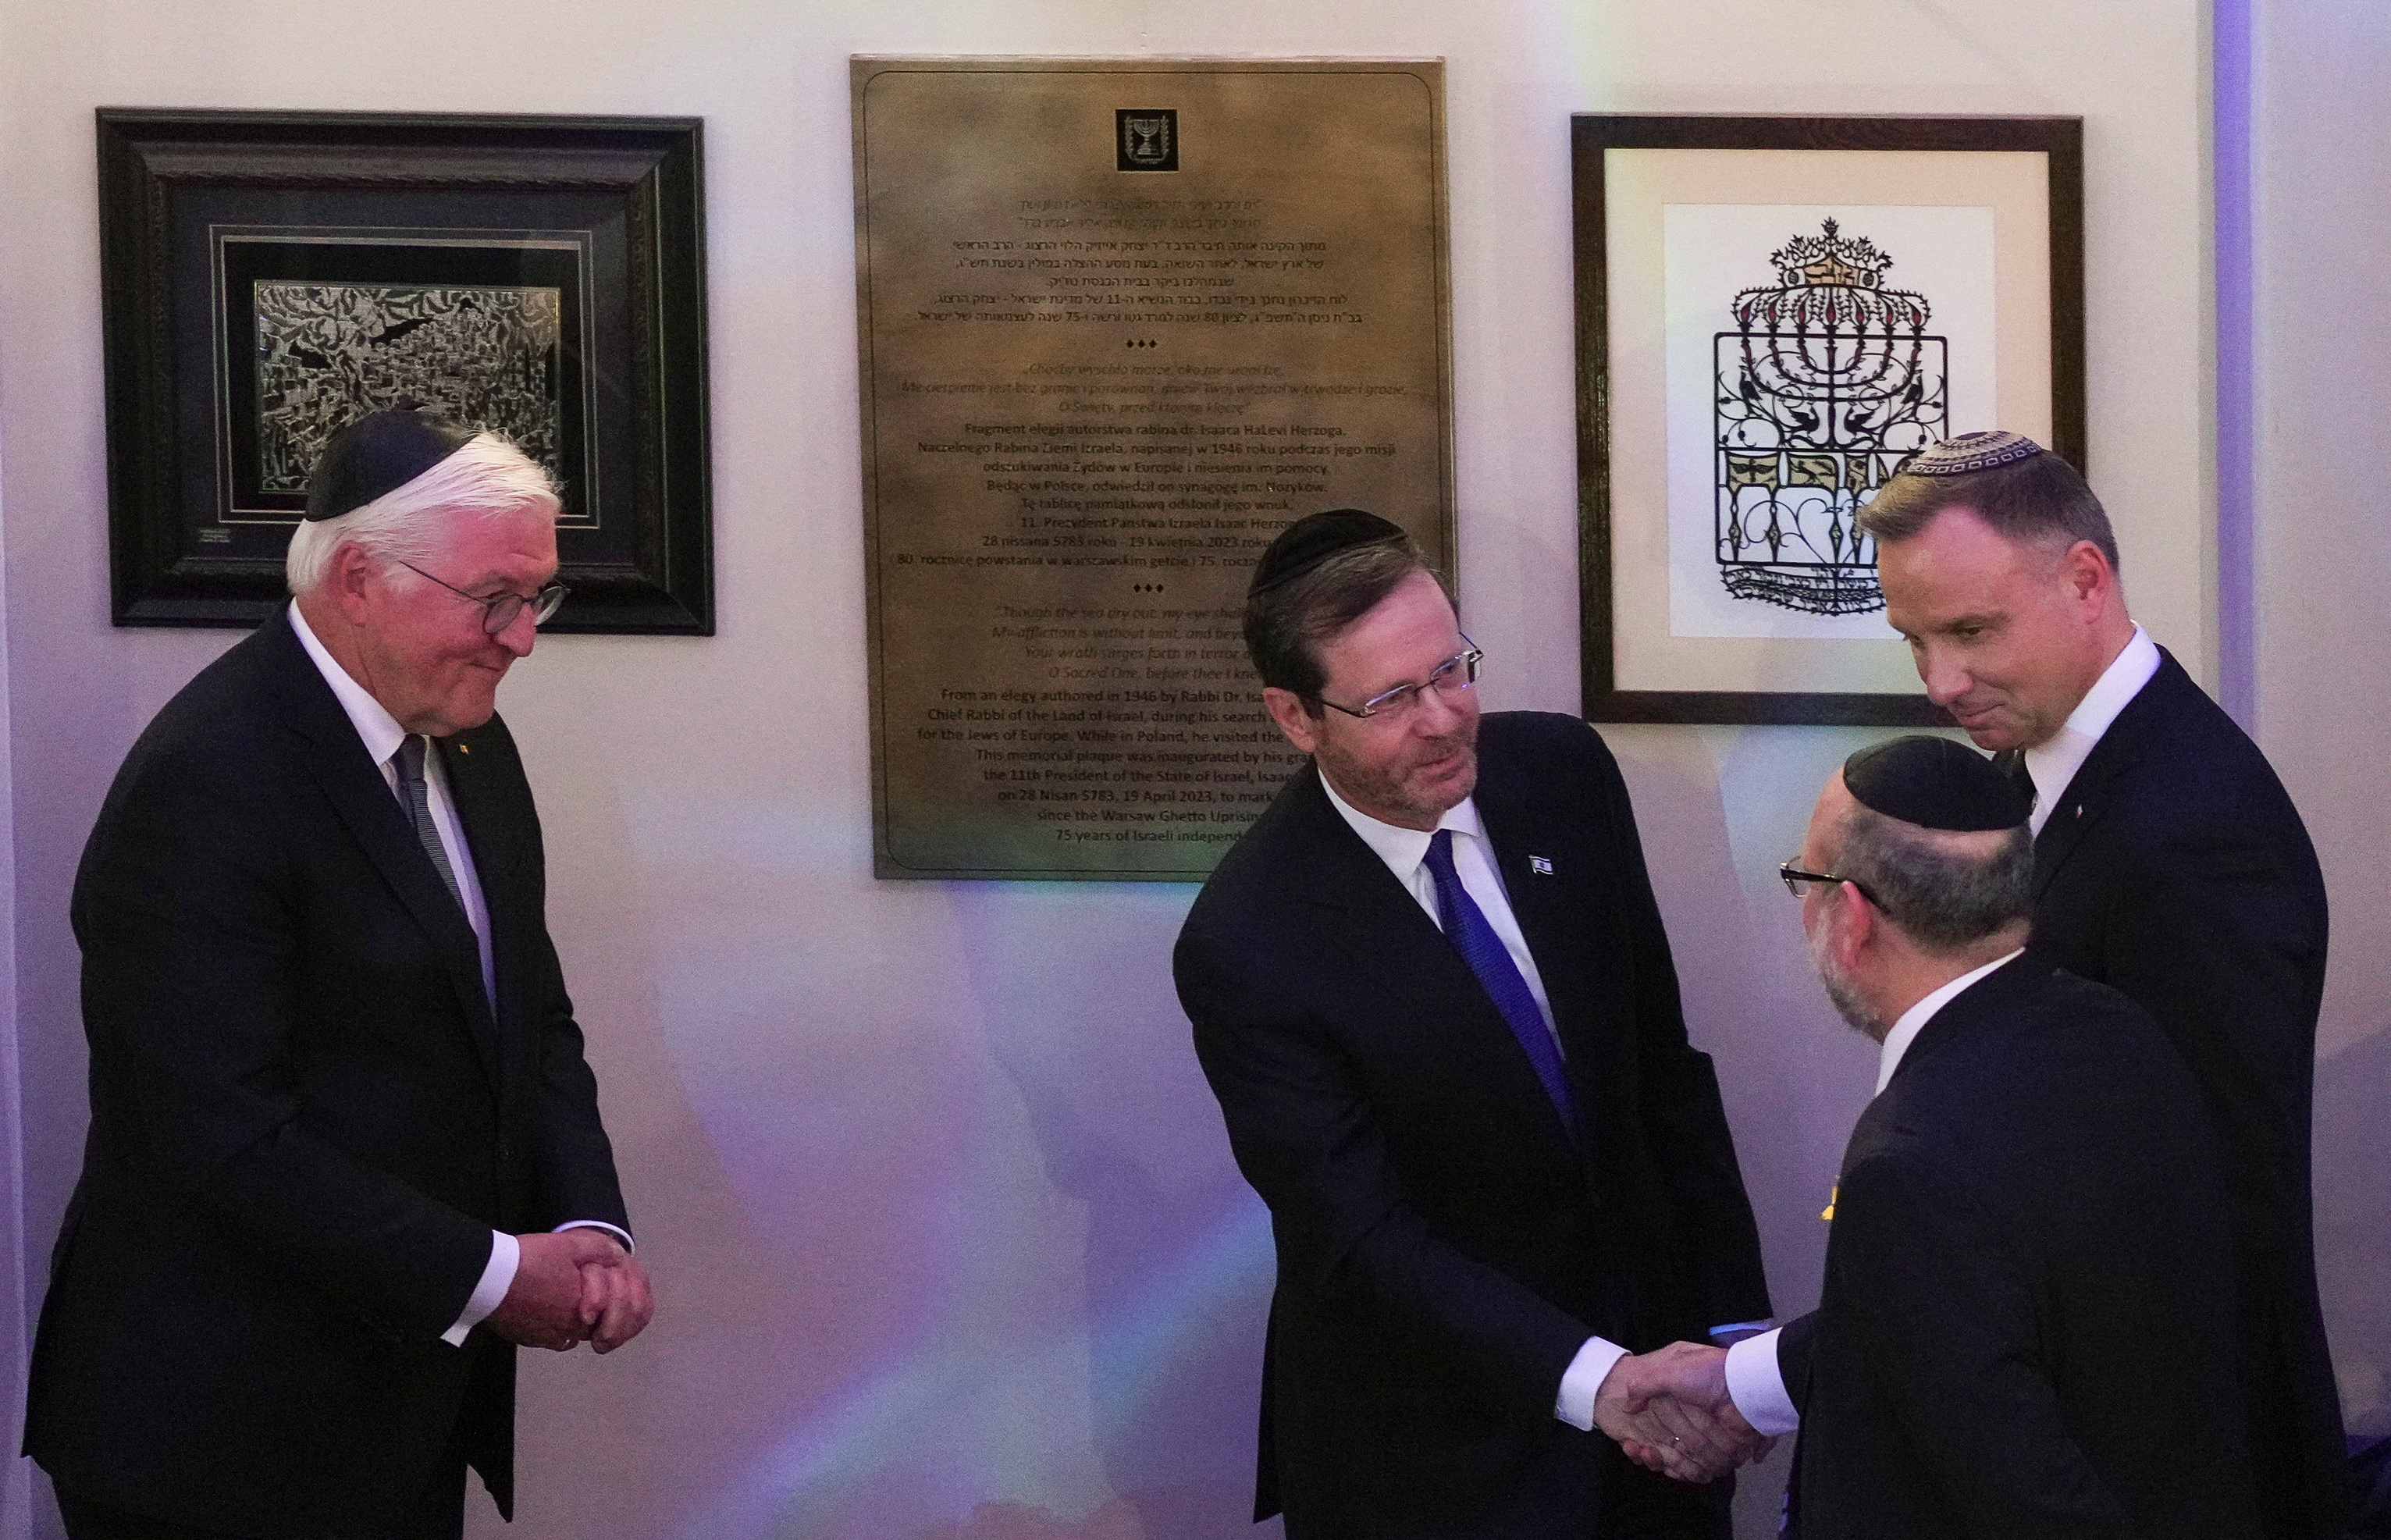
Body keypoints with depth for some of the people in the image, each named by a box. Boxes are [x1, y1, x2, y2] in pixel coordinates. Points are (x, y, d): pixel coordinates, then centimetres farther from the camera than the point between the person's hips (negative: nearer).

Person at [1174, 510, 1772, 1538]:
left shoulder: (1564, 772, -4)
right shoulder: (1247, 947, -20)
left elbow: (1662, 1060, 4)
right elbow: (1369, 1243, -20)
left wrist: (1734, 1311, 2)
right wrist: (1597, 1381, -31)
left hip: (1650, 1334, 5)